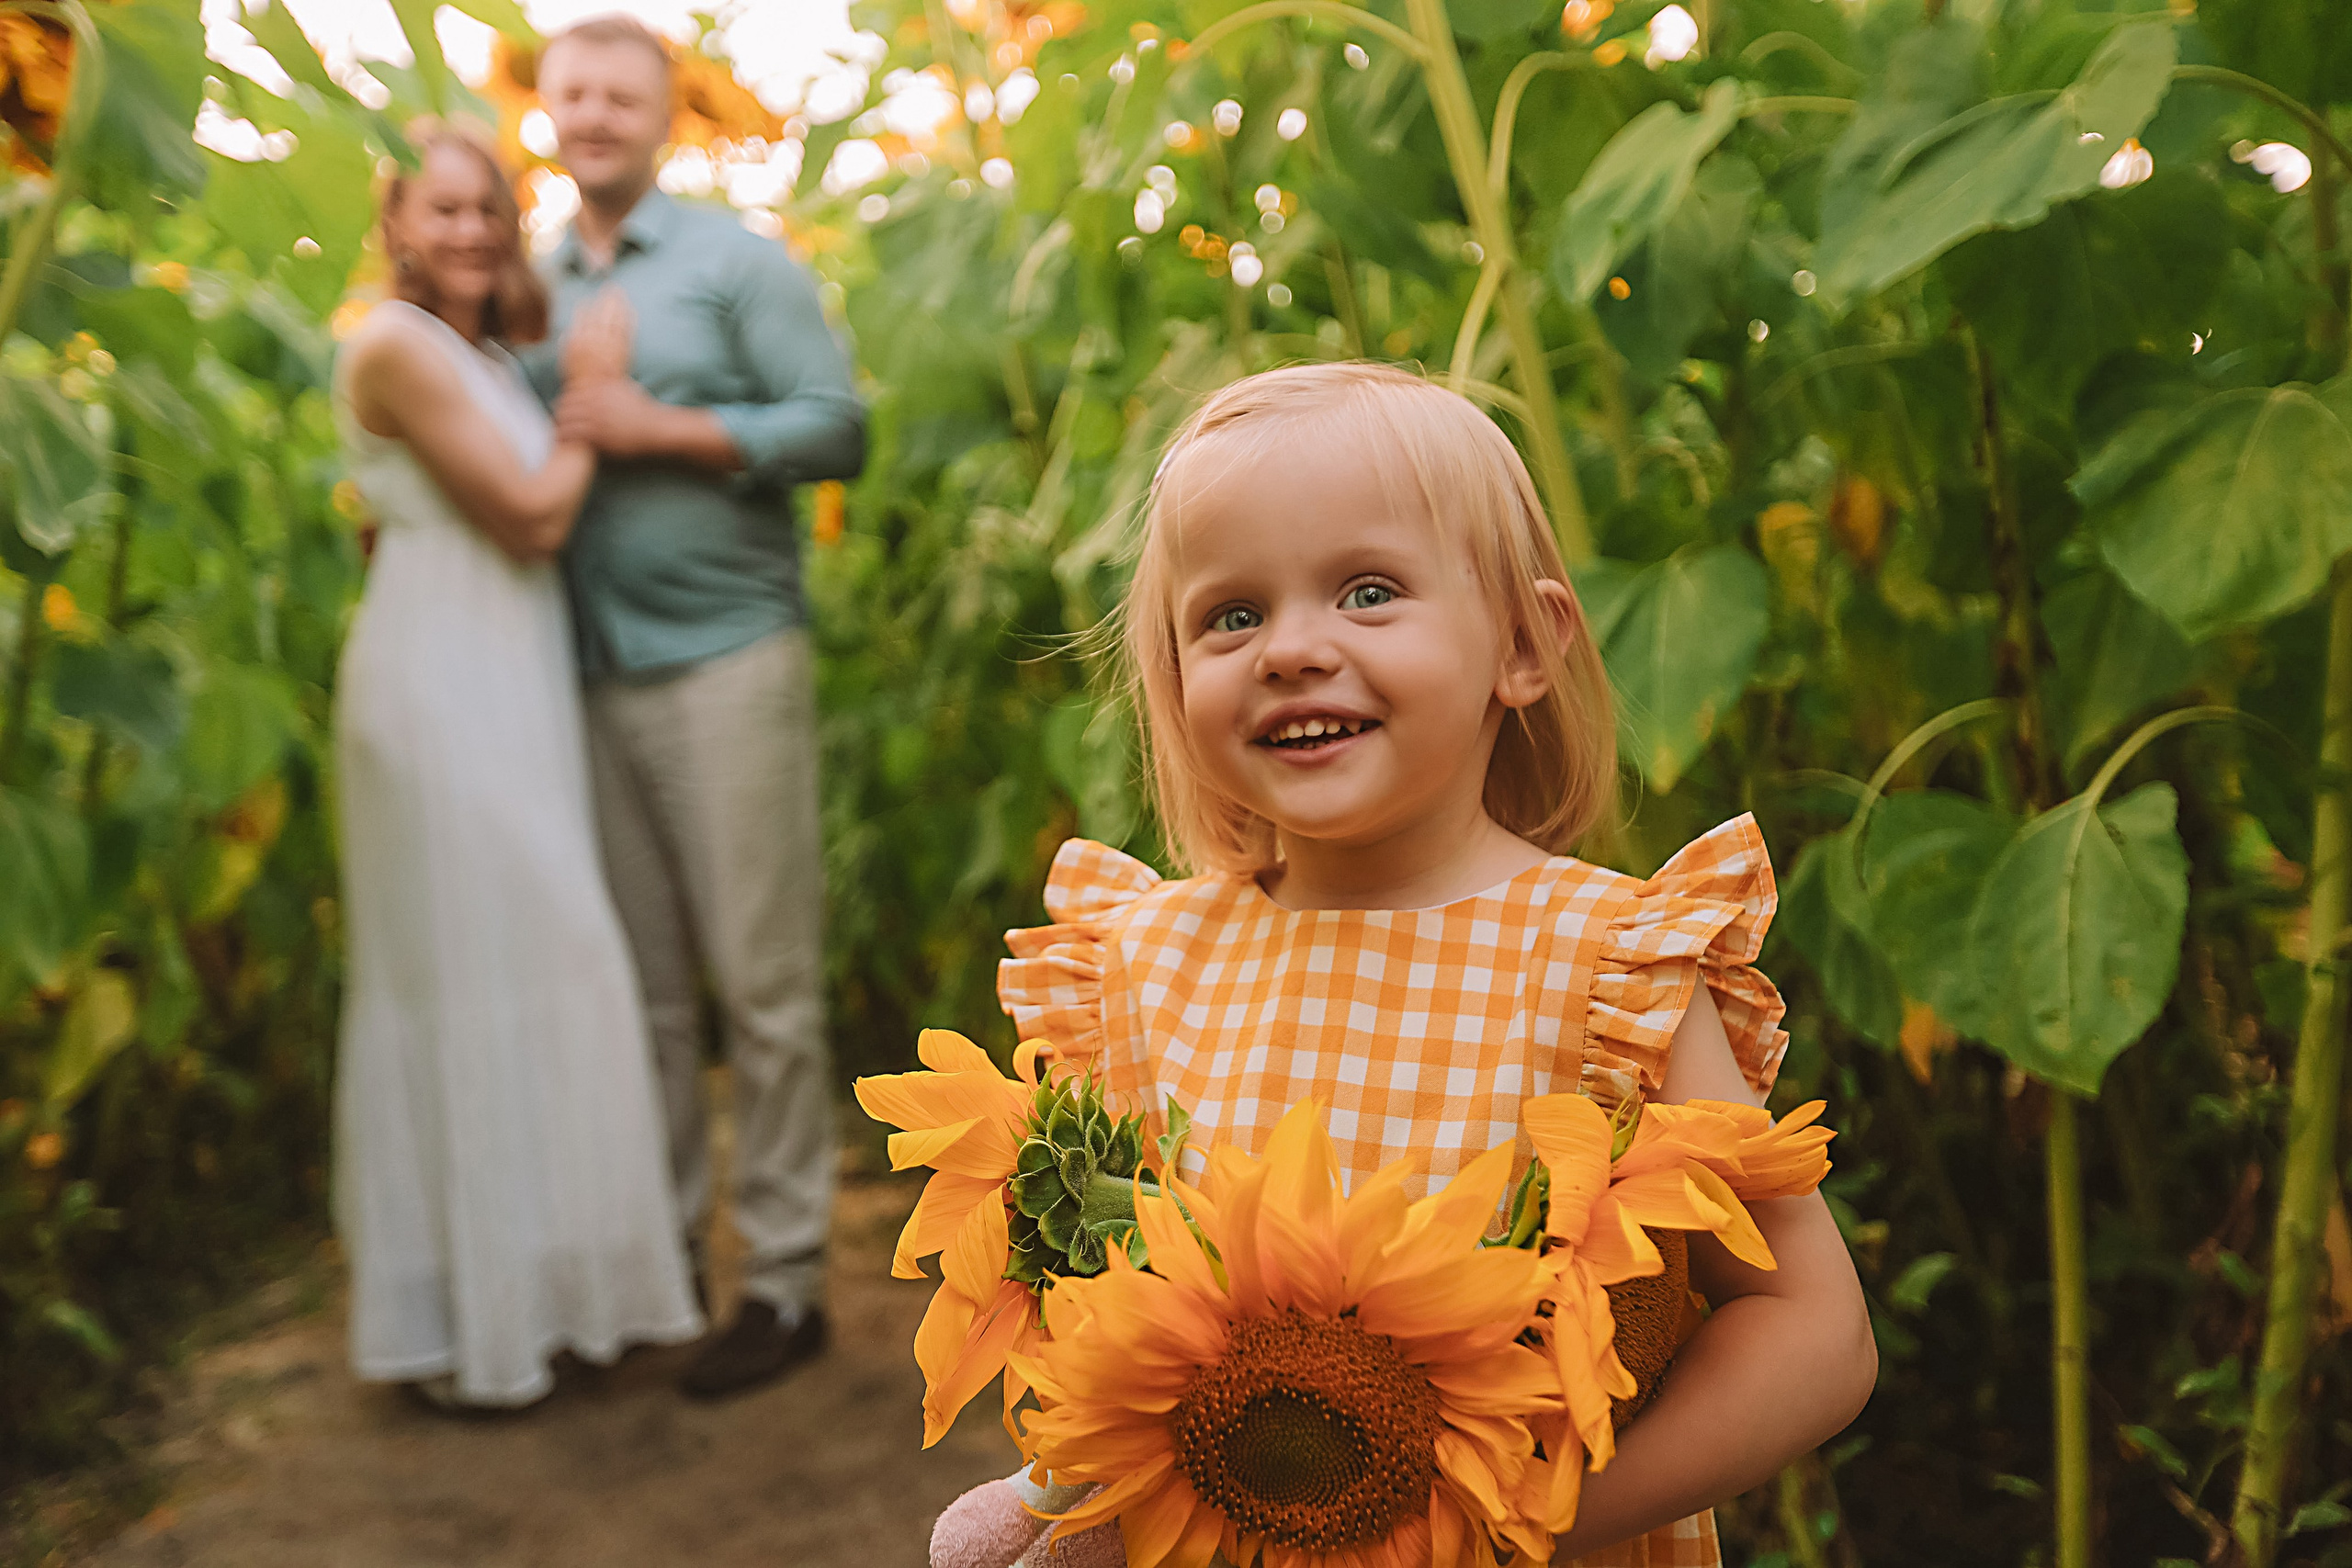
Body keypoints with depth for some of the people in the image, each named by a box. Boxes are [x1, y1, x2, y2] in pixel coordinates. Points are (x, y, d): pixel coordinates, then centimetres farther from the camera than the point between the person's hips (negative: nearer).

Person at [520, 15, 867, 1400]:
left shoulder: (736, 261, 2)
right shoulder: (533, 287, 16)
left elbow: (838, 428, -6)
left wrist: (659, 427, -12)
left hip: (725, 655, -5)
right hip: (589, 674, 5)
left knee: (761, 981, -3)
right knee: (640, 987, 10)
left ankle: (789, 1279, 6)